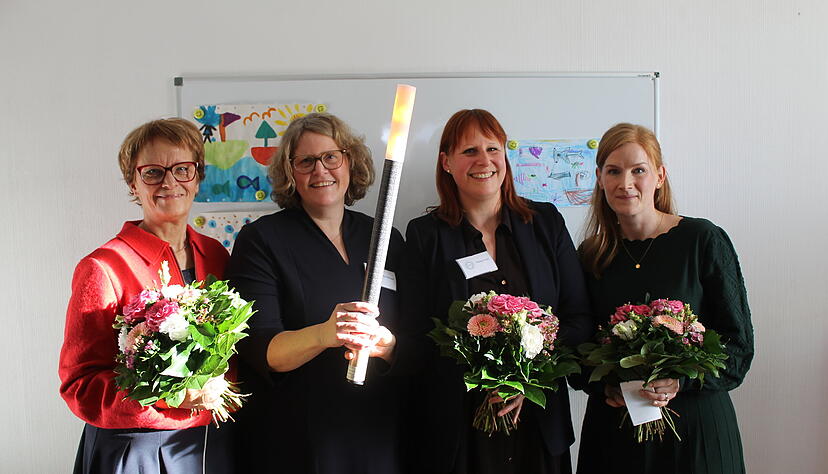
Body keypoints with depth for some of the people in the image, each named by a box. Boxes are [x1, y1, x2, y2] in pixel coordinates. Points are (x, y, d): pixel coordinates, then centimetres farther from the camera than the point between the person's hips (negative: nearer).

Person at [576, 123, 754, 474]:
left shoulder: (705, 241, -8)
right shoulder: (591, 254, 1)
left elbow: (739, 344, -7)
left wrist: (680, 382, -21)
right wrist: (607, 388, -10)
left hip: (694, 426, -2)